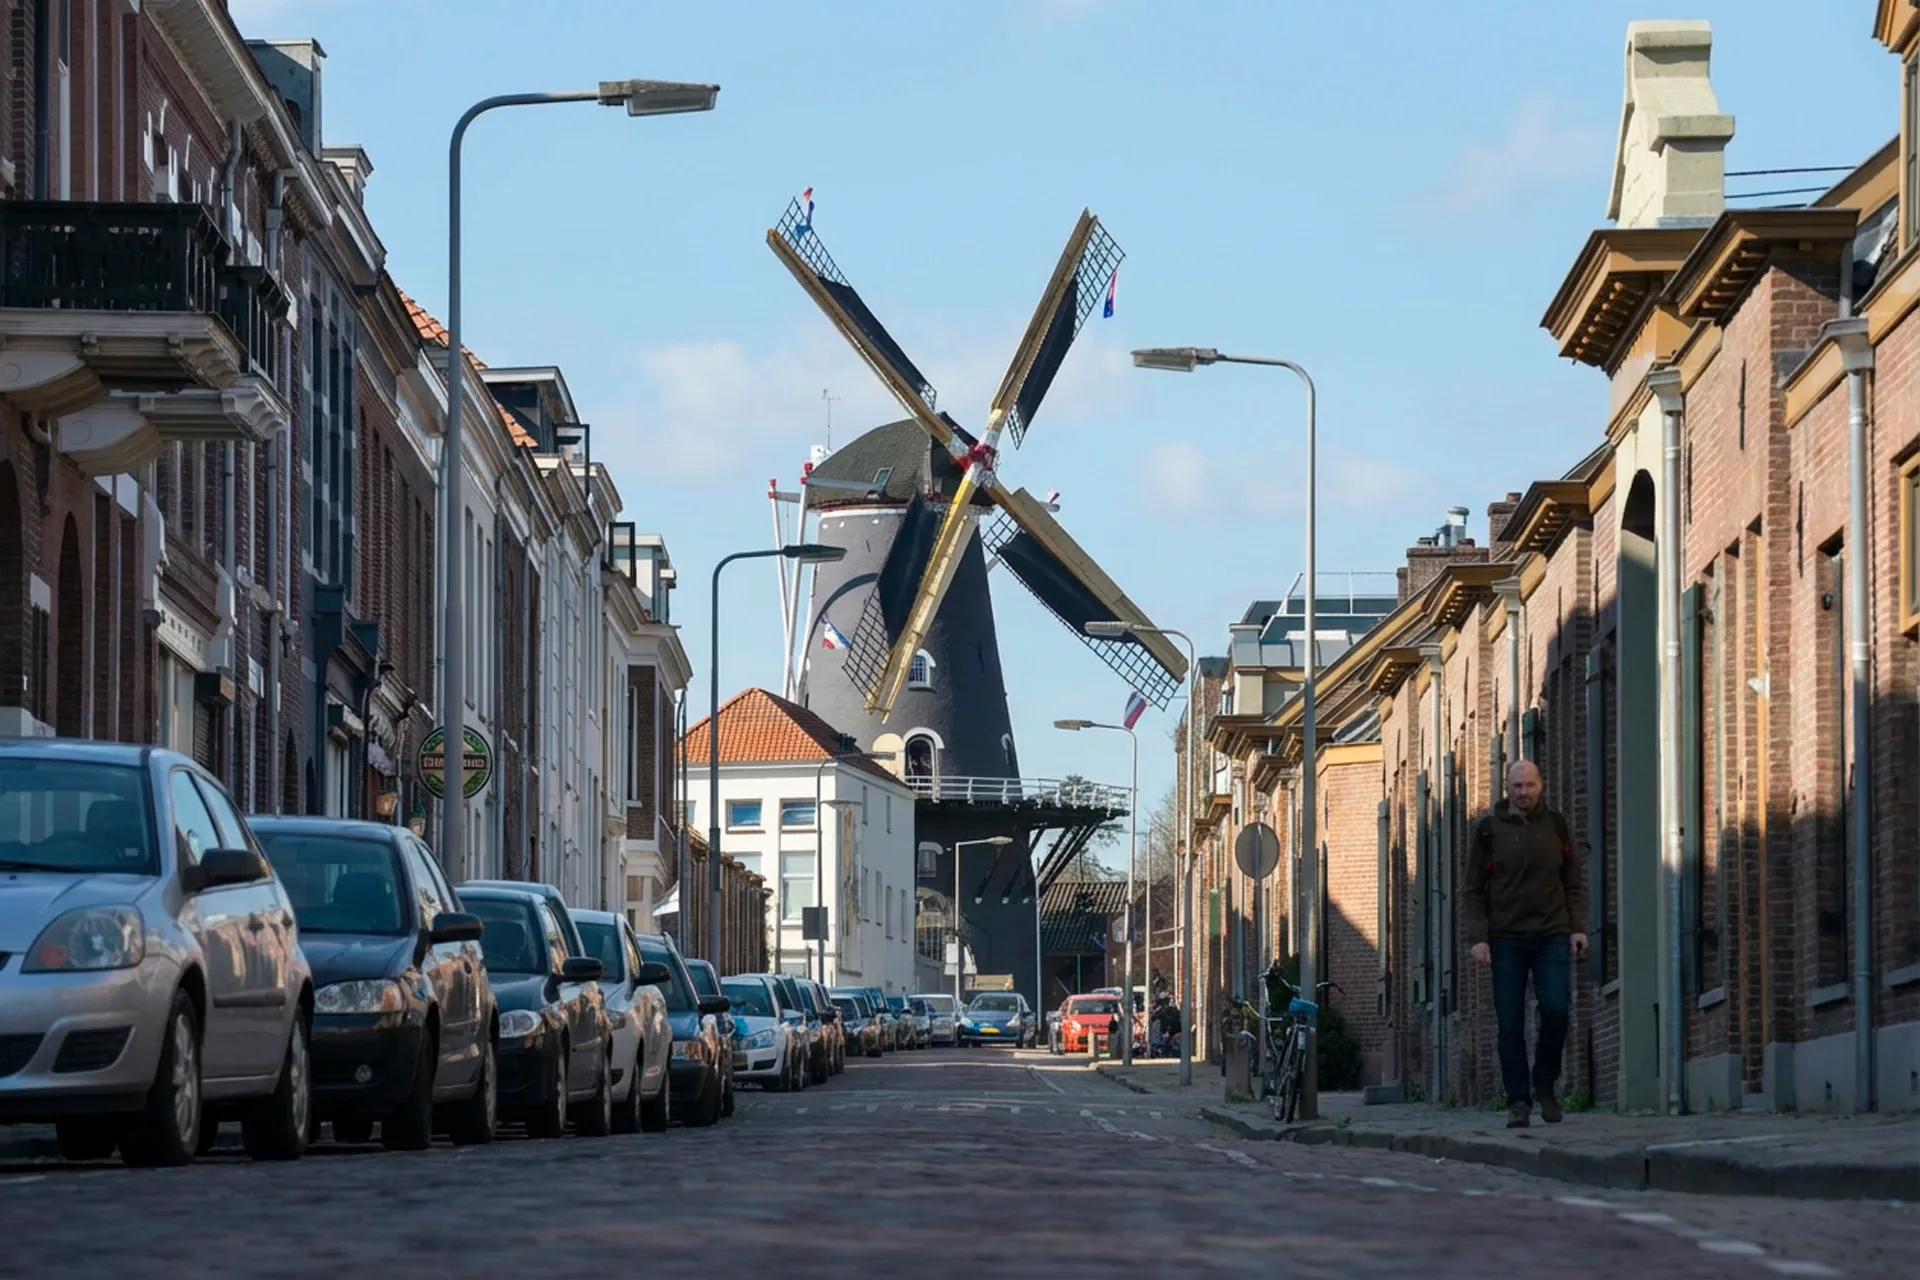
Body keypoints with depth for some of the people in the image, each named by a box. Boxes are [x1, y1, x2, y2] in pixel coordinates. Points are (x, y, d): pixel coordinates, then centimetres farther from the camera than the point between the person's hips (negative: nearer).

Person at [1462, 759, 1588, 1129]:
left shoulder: (1555, 826, 9)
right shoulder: (1488, 830, 5)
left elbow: (1575, 881, 13)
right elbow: (1472, 890, 5)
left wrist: (1577, 927, 2)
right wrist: (1478, 937, -5)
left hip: (1552, 936, 0)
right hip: (1506, 941, 0)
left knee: (1556, 1009, -14)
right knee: (1510, 1025, -2)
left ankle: (1545, 1084, 7)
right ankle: (1518, 1102, 4)